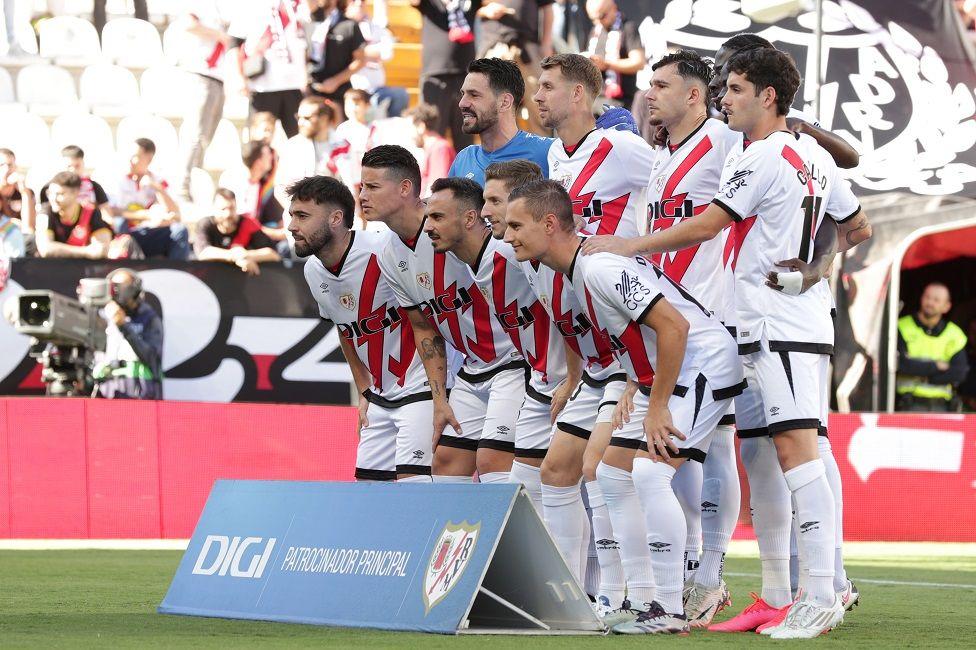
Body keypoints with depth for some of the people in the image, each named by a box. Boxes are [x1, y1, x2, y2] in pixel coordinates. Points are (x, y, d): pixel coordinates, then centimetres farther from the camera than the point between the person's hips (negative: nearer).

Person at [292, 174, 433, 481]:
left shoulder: (385, 251, -21)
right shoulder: (314, 271, 4)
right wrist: (365, 392, 17)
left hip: (422, 387, -8)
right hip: (381, 397, 8)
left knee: (411, 484, -16)